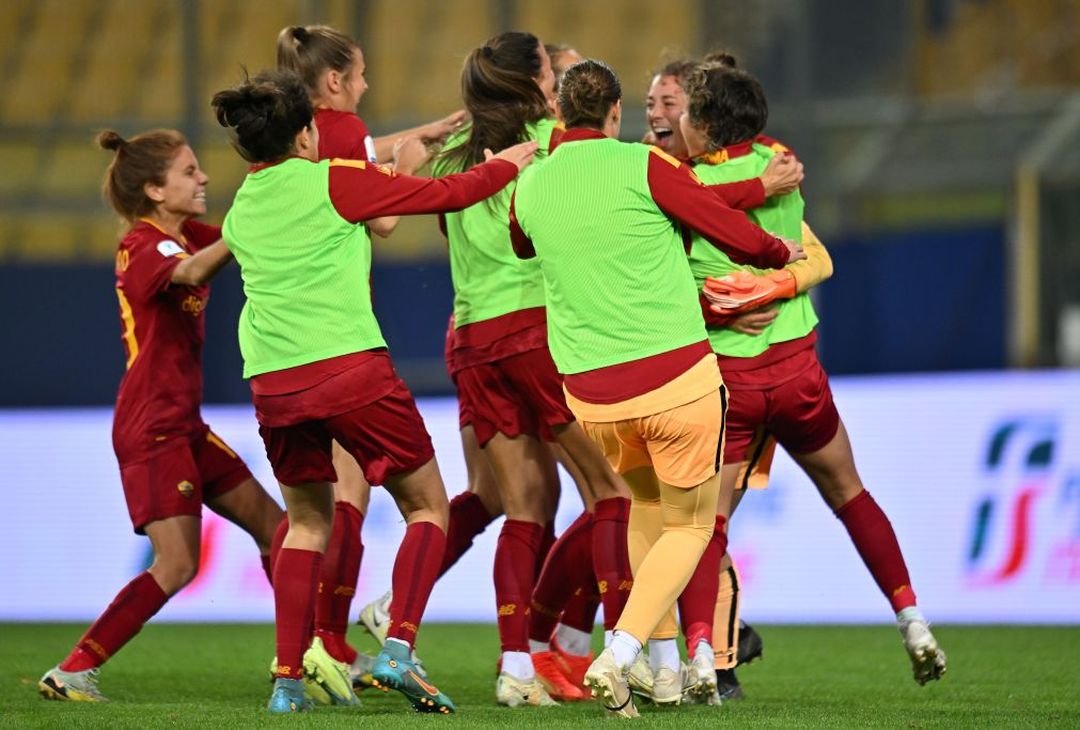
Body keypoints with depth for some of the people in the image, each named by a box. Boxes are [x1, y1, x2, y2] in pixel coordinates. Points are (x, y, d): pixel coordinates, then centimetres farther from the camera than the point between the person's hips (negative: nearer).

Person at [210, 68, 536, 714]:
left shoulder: (241, 210, 16)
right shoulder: (334, 182, -1)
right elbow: (448, 195, 5)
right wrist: (508, 164, 22)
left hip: (271, 384, 5)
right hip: (348, 366, -5)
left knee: (308, 520, 21)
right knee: (427, 507, 9)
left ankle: (288, 679, 11)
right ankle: (398, 649, -9)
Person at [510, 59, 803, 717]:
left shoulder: (530, 189, 6)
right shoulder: (641, 167, -8)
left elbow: (521, 249, 29)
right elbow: (738, 235, -2)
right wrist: (782, 254, 18)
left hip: (591, 394, 4)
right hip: (678, 378, -4)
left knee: (646, 504, 28)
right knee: (688, 527, 10)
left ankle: (667, 667, 24)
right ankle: (618, 656, -10)